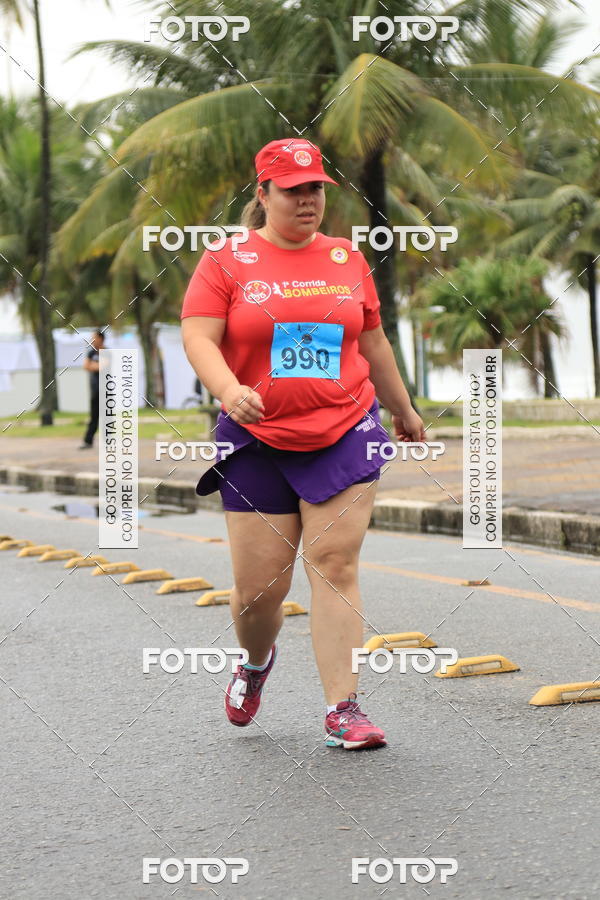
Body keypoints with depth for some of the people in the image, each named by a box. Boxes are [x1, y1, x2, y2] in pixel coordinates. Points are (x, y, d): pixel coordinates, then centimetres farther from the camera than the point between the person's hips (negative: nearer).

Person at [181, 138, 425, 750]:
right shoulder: (226, 261, 1)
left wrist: (403, 410, 30)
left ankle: (344, 710, -6)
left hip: (345, 435, 1)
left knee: (335, 567, -9)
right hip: (257, 442, -1)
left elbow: (373, 342, 22)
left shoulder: (347, 259, 11)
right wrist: (229, 389, -28)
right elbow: (197, 337, -9)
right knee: (259, 587, 1)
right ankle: (256, 663, 35)